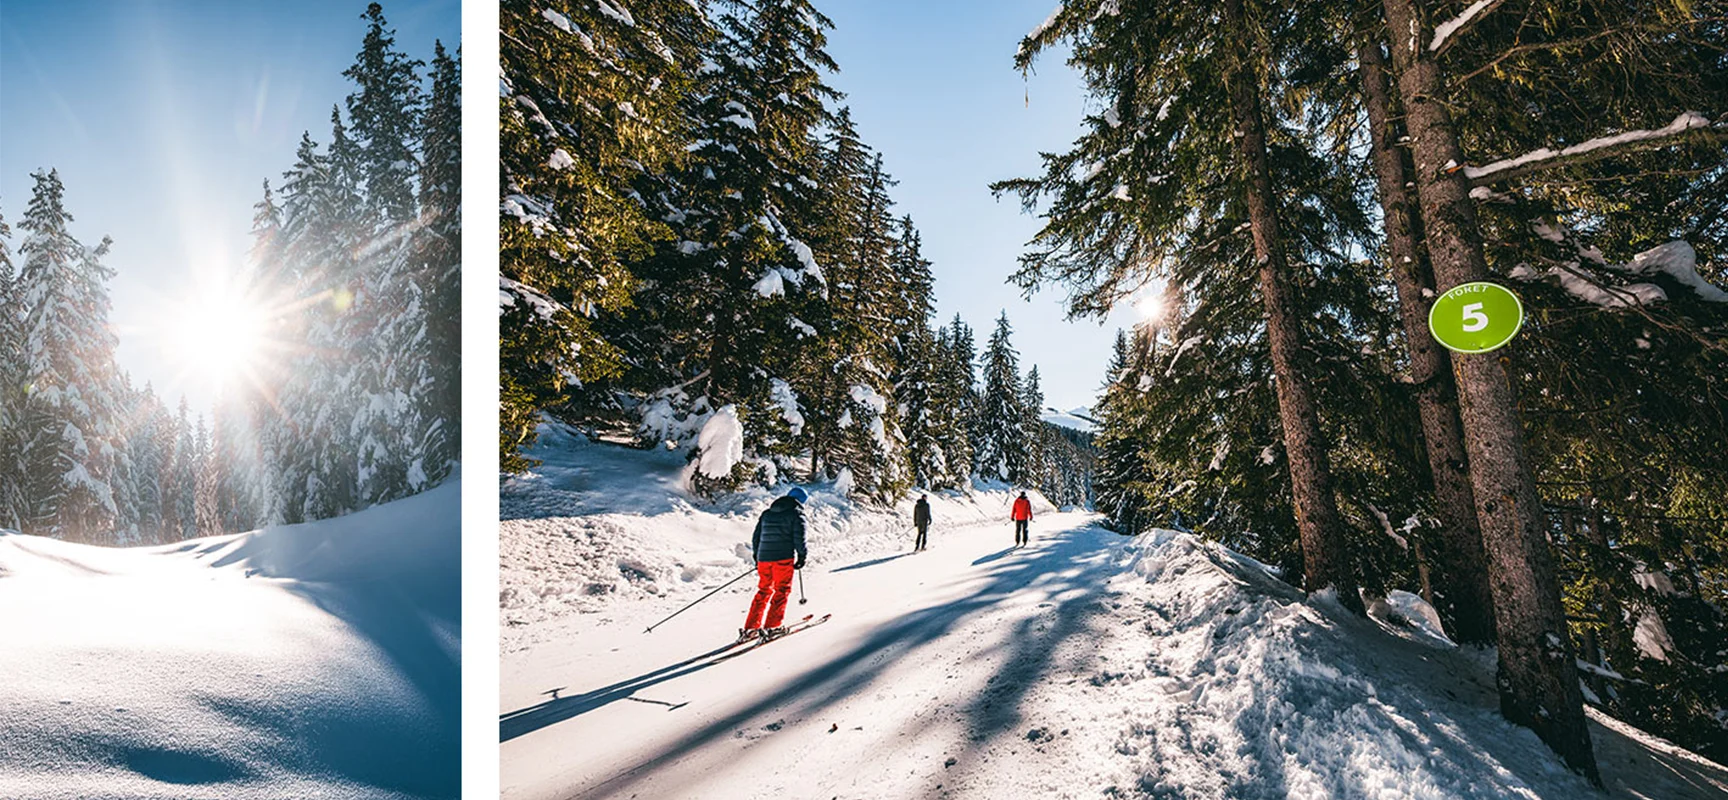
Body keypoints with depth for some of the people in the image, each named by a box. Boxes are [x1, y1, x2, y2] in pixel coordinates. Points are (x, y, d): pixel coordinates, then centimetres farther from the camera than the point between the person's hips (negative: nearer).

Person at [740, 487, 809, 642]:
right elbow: (799, 537, -10)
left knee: (763, 591, 14)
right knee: (782, 591, 3)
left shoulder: (767, 513, 19)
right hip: (784, 558, -6)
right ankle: (772, 626, -4)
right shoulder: (797, 513, 1)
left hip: (764, 558, 6)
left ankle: (750, 628, 9)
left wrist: (757, 556, 26)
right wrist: (801, 556, -4)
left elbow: (756, 537, 19)